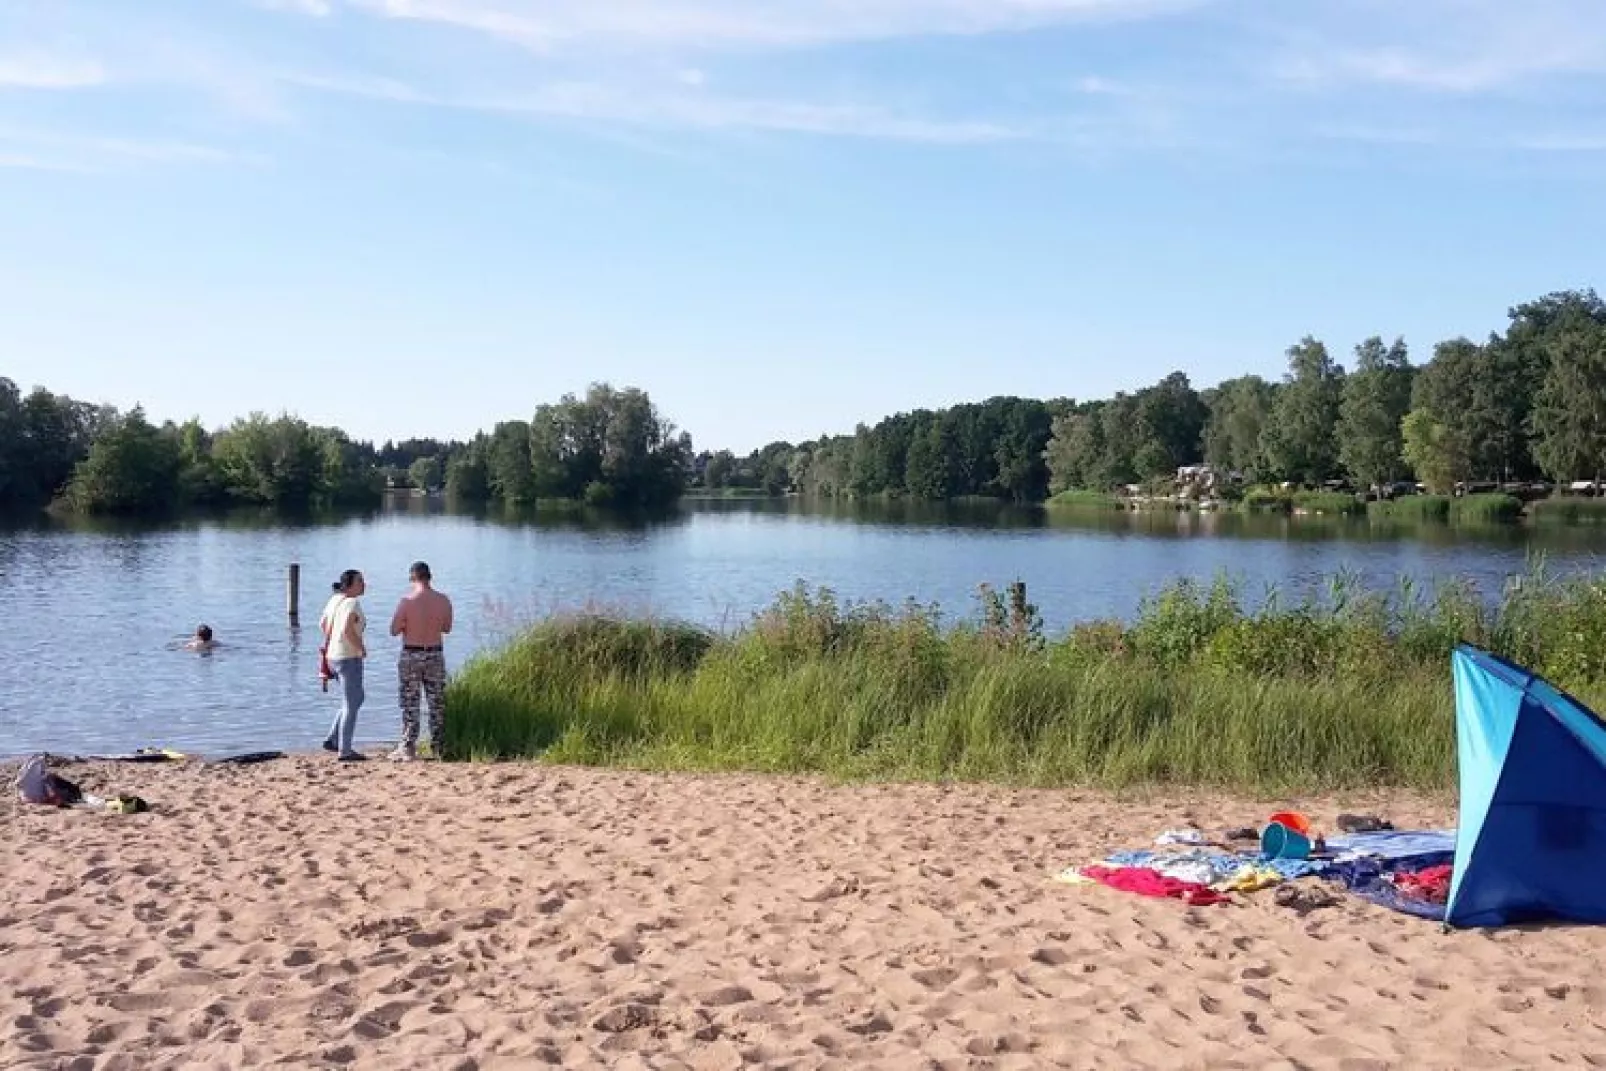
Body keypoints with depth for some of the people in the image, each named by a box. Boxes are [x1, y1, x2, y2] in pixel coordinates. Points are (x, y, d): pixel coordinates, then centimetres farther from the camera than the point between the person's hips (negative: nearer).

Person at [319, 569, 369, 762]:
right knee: (351, 705, 0)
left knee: (356, 699, 22)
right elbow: (347, 630, -28)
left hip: (333, 655, 9)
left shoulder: (334, 599, 10)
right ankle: (345, 751, 4)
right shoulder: (352, 603, -17)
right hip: (349, 658, -9)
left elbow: (323, 624, 20)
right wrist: (362, 648, -14)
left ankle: (333, 740, 21)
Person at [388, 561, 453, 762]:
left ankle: (408, 748, 5)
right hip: (435, 656, 3)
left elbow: (394, 630, -8)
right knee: (437, 704, 10)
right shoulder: (444, 601, -2)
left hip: (411, 656, -3)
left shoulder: (407, 601, -13)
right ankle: (439, 746, 14)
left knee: (410, 704, 4)